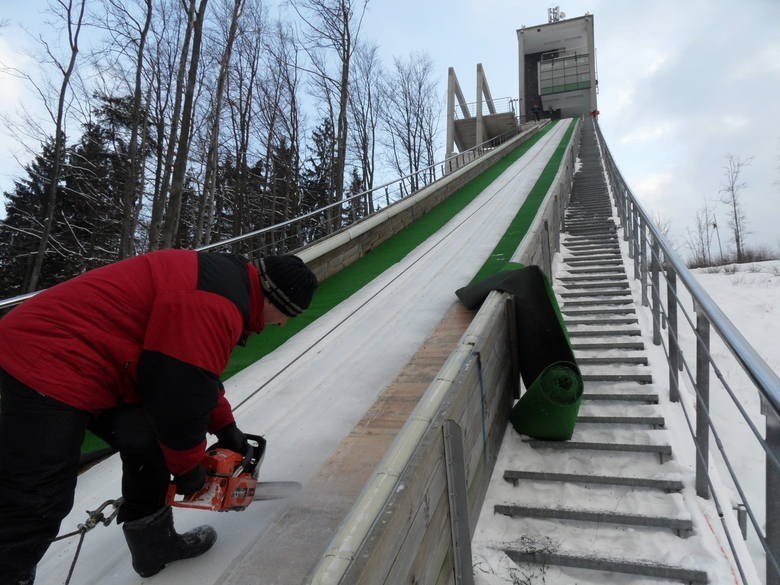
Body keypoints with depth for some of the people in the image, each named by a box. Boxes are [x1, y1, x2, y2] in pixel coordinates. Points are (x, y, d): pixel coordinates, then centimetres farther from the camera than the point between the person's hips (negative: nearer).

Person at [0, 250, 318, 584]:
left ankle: (154, 543, 30)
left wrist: (225, 427, 21)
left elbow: (199, 371, 19)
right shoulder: (216, 302, -24)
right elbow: (180, 392, -21)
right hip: (49, 363, -10)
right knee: (35, 506, -4)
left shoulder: (225, 282, 9)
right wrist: (188, 465, -3)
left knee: (150, 444, 14)